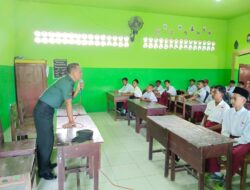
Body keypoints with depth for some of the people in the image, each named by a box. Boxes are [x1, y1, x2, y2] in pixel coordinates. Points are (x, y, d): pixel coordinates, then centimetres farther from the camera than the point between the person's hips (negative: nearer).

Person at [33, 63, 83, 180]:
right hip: (43, 110, -10)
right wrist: (71, 121, -10)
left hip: (47, 110, 10)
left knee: (48, 139, 17)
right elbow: (68, 103, -18)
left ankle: (46, 164, 31)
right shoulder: (67, 83, -20)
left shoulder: (68, 81, 10)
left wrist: (78, 88, 1)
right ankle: (43, 171, 11)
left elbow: (71, 96, 17)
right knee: (45, 140, -2)